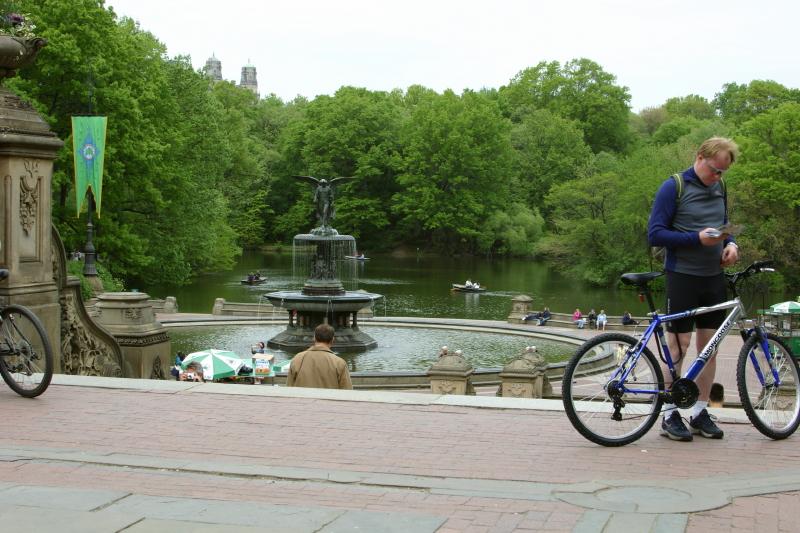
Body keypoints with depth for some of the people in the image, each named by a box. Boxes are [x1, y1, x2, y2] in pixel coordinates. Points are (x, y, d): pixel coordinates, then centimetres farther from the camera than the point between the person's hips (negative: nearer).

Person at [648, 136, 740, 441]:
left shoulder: (719, 189, 11)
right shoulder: (673, 188, -9)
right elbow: (655, 234, -13)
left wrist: (730, 244, -1)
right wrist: (697, 238, -22)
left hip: (713, 278, 6)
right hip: (682, 276, -6)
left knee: (709, 345, 7)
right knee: (679, 345, -3)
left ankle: (700, 412, 17)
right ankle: (669, 415, 6)